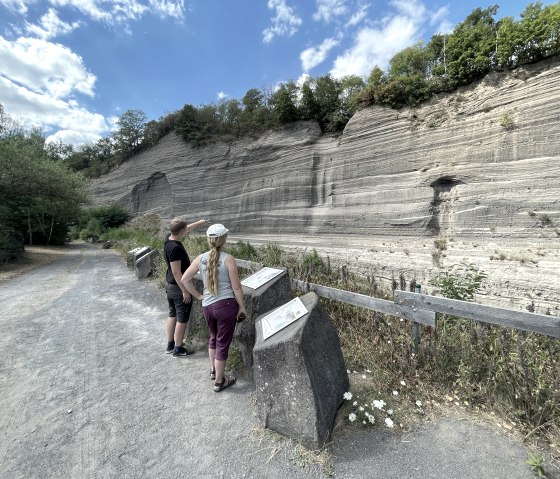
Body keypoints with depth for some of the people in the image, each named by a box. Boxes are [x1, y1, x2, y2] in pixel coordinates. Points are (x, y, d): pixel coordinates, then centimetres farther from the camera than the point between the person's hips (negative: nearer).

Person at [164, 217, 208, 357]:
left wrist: (199, 223, 28)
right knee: (182, 318, 5)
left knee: (172, 314, 20)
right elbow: (176, 272, -26)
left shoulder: (169, 239, -1)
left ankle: (170, 345, 33)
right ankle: (178, 349, 19)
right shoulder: (175, 248, -27)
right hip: (179, 287, -9)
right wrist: (185, 291, -20)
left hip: (170, 285, 9)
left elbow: (185, 230, 19)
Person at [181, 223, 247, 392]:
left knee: (213, 337, 29)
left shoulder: (200, 258, 0)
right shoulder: (228, 259, -14)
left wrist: (198, 296, 12)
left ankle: (213, 370, 47)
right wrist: (242, 307, 0)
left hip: (207, 306, 5)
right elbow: (236, 287, -12)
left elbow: (184, 279, 3)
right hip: (226, 305, -5)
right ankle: (219, 382, 29)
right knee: (223, 343, 11)